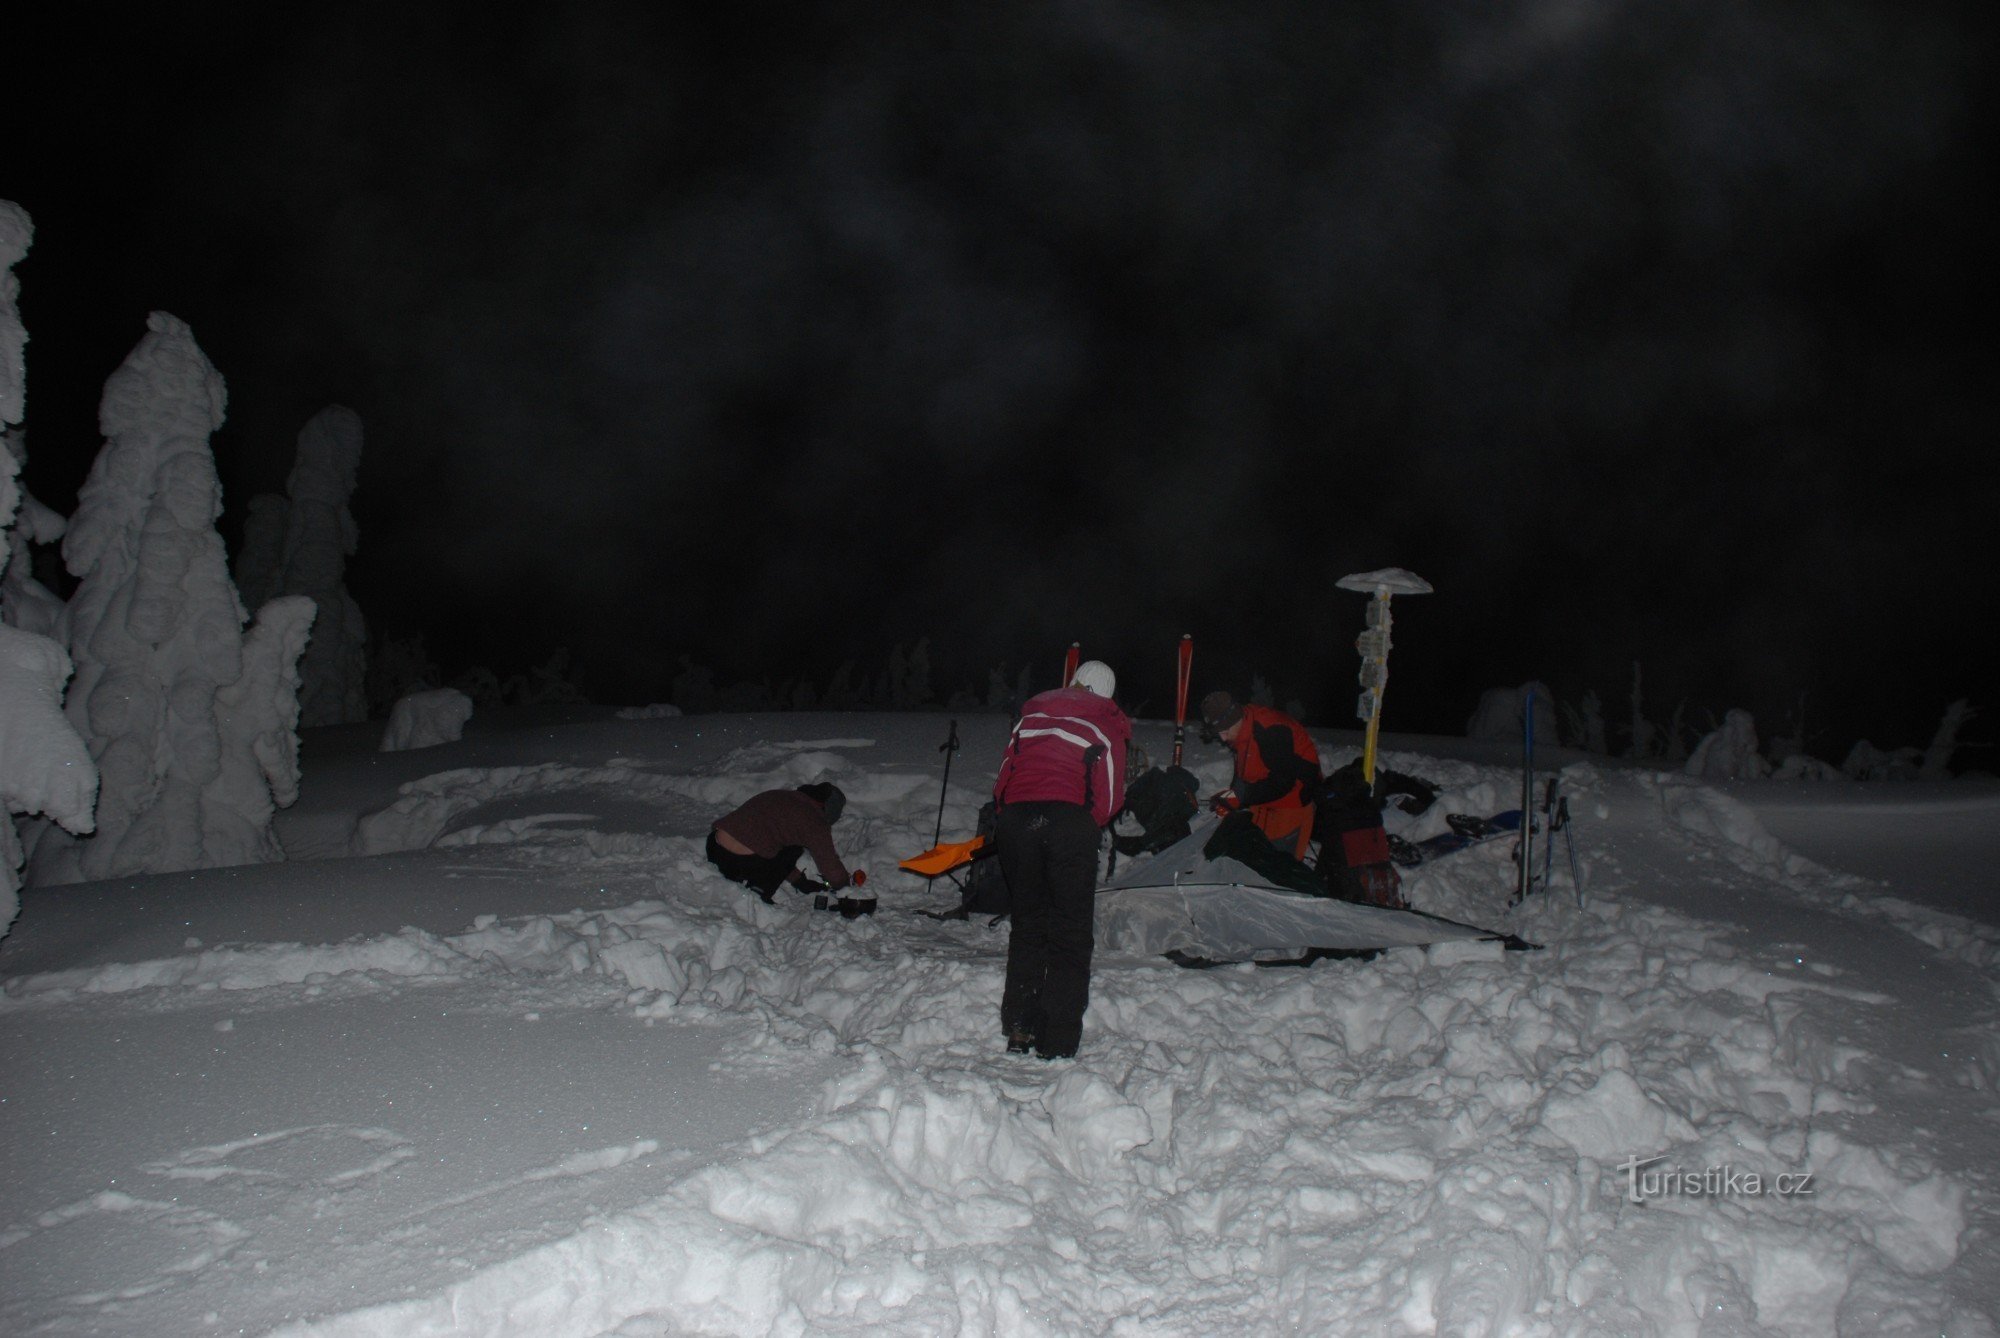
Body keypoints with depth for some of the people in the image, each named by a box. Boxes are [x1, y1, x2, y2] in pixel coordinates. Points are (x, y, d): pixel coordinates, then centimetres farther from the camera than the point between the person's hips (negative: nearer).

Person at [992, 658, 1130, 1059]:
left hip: (1015, 815, 3)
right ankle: (1057, 1042, 1)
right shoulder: (1108, 722, 17)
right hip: (1070, 818, -3)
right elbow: (1111, 795, 10)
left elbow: (1006, 767, 17)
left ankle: (1019, 1029, 12)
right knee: (1071, 932, 4)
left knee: (1027, 924, 15)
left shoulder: (1034, 709, 23)